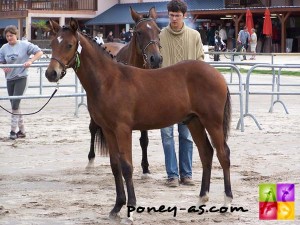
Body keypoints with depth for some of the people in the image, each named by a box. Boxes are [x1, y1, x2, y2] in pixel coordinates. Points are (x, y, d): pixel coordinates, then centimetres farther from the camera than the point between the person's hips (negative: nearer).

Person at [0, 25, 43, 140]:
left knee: (15, 104, -11)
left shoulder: (25, 45, -7)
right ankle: (21, 130, 21)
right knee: (15, 106, 11)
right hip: (9, 79, 5)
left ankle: (13, 130, -4)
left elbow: (39, 52, -5)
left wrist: (30, 61, -18)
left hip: (21, 78, -5)